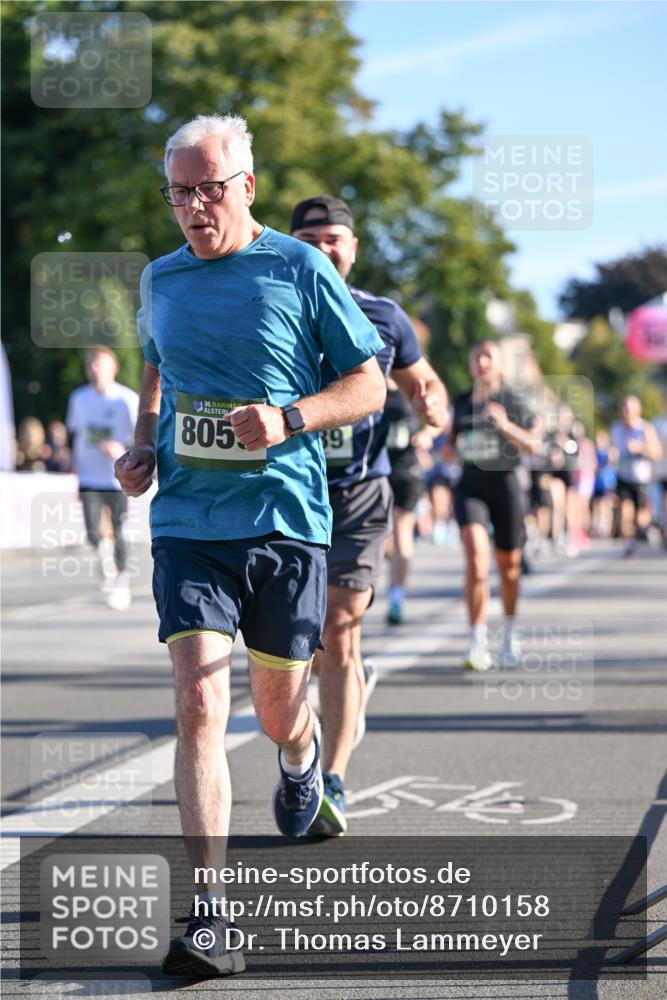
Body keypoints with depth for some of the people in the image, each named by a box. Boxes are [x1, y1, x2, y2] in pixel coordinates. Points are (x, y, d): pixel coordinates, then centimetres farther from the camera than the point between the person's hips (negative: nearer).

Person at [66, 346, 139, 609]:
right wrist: (76, 465, 13)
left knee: (117, 533, 0)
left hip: (118, 479, -2)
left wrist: (123, 448, -26)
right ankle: (103, 552, 25)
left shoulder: (127, 399, -8)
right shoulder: (79, 398, 5)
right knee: (93, 533, -9)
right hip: (89, 477, 2)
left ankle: (121, 580, 19)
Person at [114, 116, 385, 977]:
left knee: (278, 710, 10)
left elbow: (368, 385, 1)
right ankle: (207, 915, -14)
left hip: (285, 521, -2)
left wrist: (288, 418, -16)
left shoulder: (300, 270, -2)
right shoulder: (161, 279, 10)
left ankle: (301, 759, 50)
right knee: (199, 704, -14)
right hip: (186, 525, 2)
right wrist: (142, 446, 9)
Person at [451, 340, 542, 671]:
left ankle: (509, 636, 34)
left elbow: (534, 446, -8)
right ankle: (478, 643, -17)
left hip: (504, 483, -1)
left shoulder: (513, 402, -2)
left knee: (509, 563, 10)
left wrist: (506, 426, -22)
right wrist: (453, 445, 0)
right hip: (470, 485, 1)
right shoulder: (461, 403, 9)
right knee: (476, 554, -18)